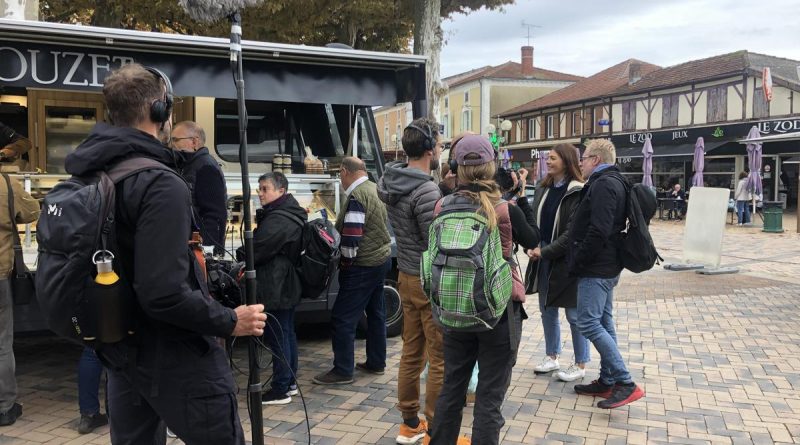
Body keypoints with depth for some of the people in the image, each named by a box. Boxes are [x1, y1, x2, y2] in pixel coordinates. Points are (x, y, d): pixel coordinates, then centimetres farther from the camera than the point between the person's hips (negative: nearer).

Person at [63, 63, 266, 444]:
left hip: (120, 350, 9)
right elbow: (163, 293, -29)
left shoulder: (91, 174, 4)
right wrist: (230, 322, -17)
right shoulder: (160, 185, -24)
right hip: (174, 358, -9)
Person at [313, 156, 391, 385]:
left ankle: (342, 371, 2)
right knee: (375, 311, 18)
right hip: (382, 257, 10)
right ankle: (376, 362, 28)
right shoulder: (374, 188, 9)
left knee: (342, 318, -4)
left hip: (364, 265, -10)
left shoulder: (356, 196, -20)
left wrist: (346, 261, -10)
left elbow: (352, 235, -24)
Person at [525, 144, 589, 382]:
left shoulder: (577, 192, -14)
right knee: (547, 311, 16)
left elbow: (573, 231, -18)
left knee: (574, 315, 5)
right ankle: (552, 357, 31)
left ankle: (580, 365, 19)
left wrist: (545, 252, -18)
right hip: (543, 258, 7)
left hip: (566, 261, -7)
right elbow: (533, 219, 8)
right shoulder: (543, 189, 7)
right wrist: (533, 246, -8)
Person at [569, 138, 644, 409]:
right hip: (608, 266, 11)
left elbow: (598, 230, -26)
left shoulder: (603, 184, -17)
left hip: (596, 268, -11)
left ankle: (626, 384, -9)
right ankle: (608, 381, 21)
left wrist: (577, 261, -16)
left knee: (588, 323, -10)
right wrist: (580, 261, 17)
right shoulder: (613, 182, 16)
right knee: (603, 322, 13)